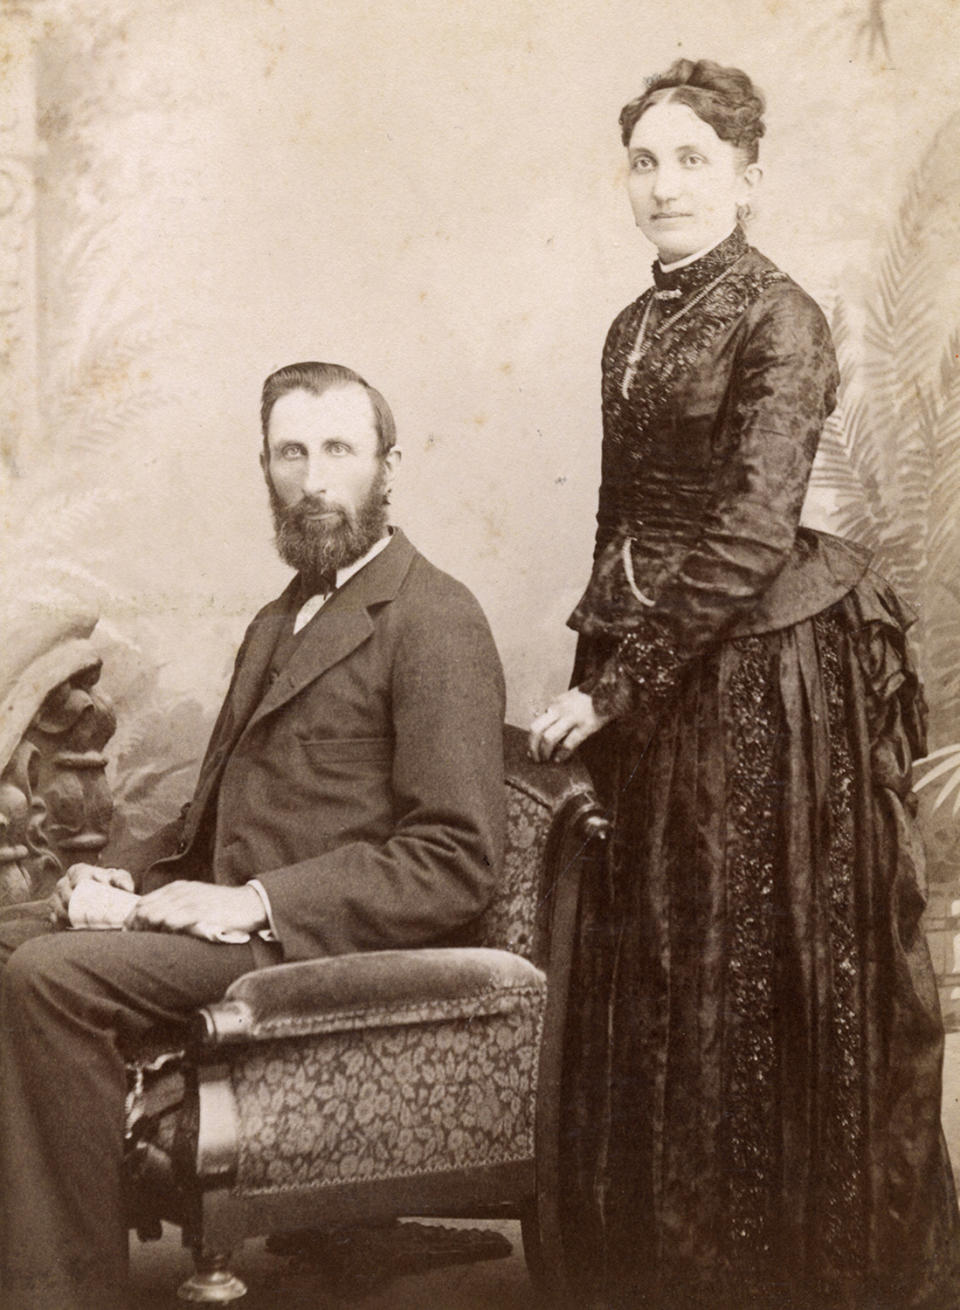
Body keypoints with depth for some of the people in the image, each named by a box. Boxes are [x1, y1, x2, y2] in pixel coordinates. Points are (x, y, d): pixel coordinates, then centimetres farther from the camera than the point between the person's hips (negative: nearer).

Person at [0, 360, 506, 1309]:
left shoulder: (433, 620, -6)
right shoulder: (282, 619, 22)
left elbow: (456, 861, -14)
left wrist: (255, 903, -19)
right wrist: (143, 884, 5)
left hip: (325, 943, -8)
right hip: (234, 919, 9)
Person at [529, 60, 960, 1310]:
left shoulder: (778, 318, -11)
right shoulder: (634, 327, 12)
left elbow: (749, 534, -18)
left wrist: (617, 686, -17)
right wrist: (600, 664, 13)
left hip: (762, 675, -7)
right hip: (647, 672, 7)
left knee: (762, 969, 1)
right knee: (650, 971, 13)